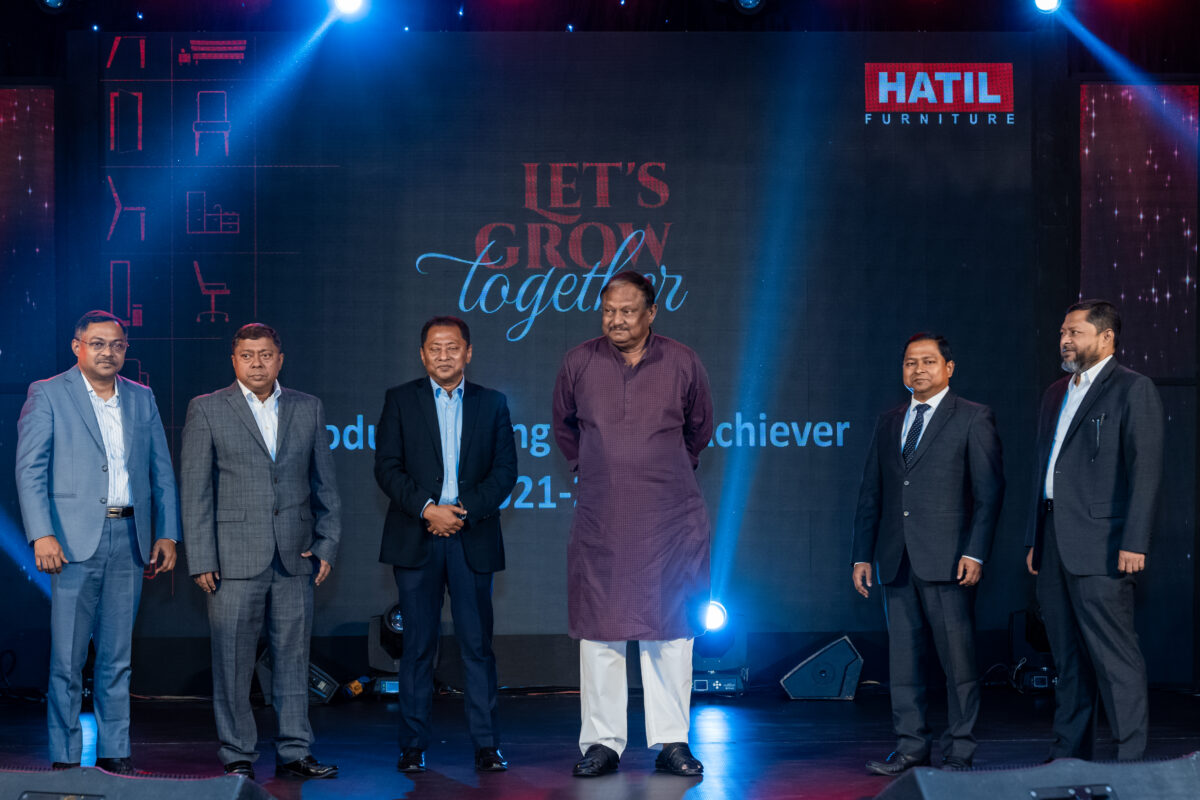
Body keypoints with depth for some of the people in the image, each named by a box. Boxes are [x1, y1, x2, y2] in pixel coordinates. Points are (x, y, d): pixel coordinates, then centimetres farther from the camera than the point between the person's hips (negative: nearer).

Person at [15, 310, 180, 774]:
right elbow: (30, 470, -4)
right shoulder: (47, 395, 2)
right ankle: (64, 756, 6)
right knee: (67, 656, -2)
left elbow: (162, 471, 15)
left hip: (130, 539, 4)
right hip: (75, 540, -4)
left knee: (118, 656, 8)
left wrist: (167, 534, 7)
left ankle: (114, 752, 15)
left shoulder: (142, 399, 15)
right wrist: (41, 535, -14)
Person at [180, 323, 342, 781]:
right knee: (232, 662, 1)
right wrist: (201, 559, -6)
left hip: (296, 558, 3)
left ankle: (294, 753, 14)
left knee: (292, 657, 7)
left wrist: (327, 545, 4)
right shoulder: (207, 410, 2)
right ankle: (237, 756, 11)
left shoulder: (309, 409, 10)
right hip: (235, 558, -2)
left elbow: (325, 485, 13)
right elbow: (194, 490, -1)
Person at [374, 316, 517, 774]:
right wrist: (428, 509, -12)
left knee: (478, 644, 1)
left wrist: (464, 511, -9)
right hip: (416, 540, -1)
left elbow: (505, 471, 4)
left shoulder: (492, 404, 10)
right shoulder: (400, 400, 7)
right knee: (418, 645, 2)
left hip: (473, 538, 1)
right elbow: (387, 467, 0)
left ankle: (486, 745, 6)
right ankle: (413, 745, 8)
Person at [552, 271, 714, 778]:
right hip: (600, 522, 1)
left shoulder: (682, 364, 1)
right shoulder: (579, 363, 2)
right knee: (599, 632, 2)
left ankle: (671, 742, 10)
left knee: (669, 631, 2)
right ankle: (601, 744, 10)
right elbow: (564, 426, 20)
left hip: (671, 519, 0)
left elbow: (698, 430, 18)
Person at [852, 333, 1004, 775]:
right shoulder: (888, 423, 17)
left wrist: (975, 553, -12)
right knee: (902, 655, 7)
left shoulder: (973, 419, 2)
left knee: (958, 657, -2)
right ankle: (911, 745, 14)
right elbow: (870, 494, 17)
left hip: (947, 558, -5)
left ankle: (959, 750, 5)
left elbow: (989, 492, -4)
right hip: (897, 560, 5)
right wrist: (863, 555, 10)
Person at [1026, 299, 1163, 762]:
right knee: (1067, 657, 12)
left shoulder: (1133, 390, -4)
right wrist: (1034, 539, 18)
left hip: (1100, 547, -8)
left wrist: (1134, 544, -18)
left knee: (1115, 655, -8)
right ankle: (1069, 754, 18)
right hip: (1054, 546, 8)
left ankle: (1131, 758, -5)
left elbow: (1146, 470, -11)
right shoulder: (1056, 394, 20)